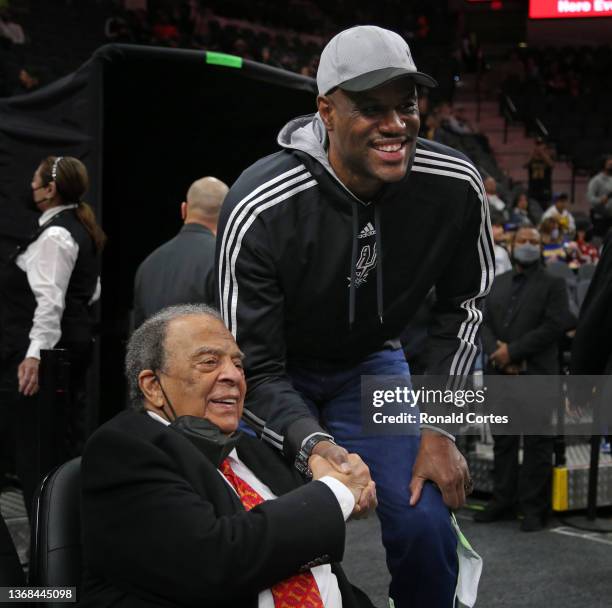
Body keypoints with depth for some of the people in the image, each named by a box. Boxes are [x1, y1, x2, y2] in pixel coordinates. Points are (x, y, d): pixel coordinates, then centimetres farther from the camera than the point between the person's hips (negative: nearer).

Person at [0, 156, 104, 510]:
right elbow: (92, 291, 20)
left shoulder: (54, 235, -16)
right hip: (75, 343, 10)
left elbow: (50, 299, -24)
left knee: (36, 445, -4)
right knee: (72, 436, 14)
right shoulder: (83, 229, 13)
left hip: (49, 349, -10)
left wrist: (35, 354, -29)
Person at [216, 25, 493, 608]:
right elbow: (256, 370, -23)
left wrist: (439, 428, -9)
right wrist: (314, 445, -42)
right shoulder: (259, 210, -31)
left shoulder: (455, 185, -21)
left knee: (426, 527, -9)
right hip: (275, 372, -2)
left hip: (370, 362, 2)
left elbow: (460, 307, -2)